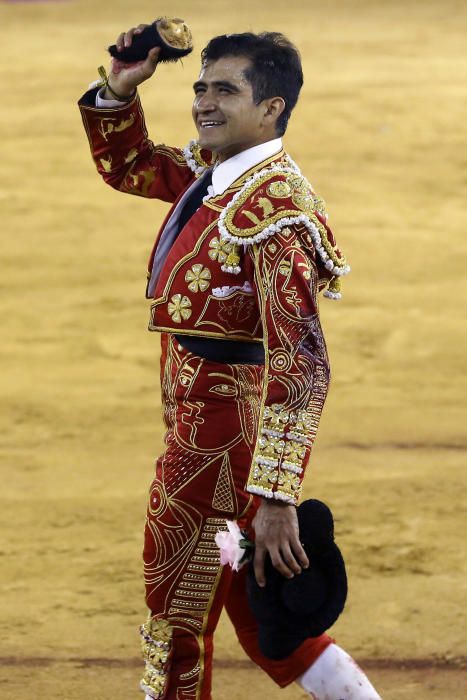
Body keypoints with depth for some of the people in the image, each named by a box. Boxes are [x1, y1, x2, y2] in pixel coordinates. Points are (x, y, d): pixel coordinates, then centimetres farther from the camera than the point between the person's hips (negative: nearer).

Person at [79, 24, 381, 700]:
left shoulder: (274, 207, -23)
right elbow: (126, 164, 26)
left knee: (176, 621, 4)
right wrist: (119, 91, 5)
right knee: (257, 618, 19)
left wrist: (275, 498, -33)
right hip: (196, 420, 9)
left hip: (222, 436, -9)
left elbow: (301, 365, -29)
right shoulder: (208, 173, 5)